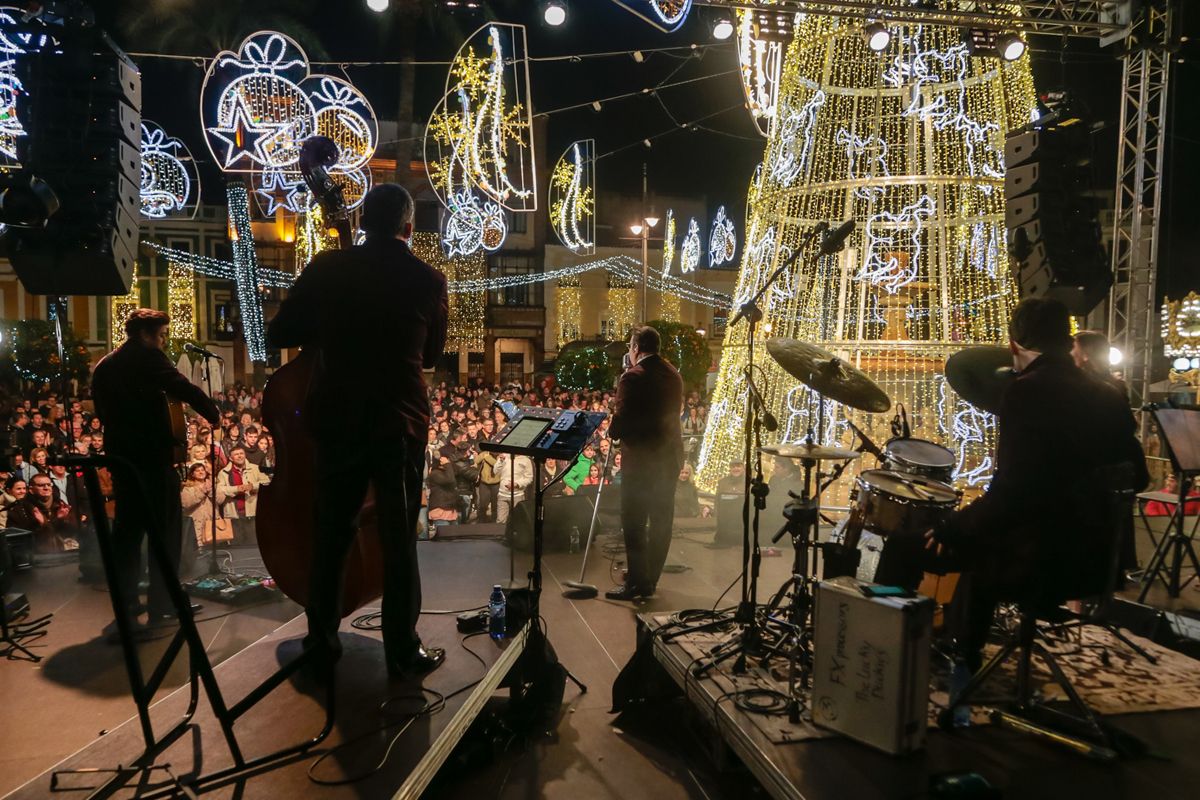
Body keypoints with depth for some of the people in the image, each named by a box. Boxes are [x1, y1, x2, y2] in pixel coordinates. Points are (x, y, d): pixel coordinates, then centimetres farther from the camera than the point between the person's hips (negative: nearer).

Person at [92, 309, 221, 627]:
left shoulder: (103, 367, 16)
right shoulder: (147, 356, -7)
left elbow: (103, 412, 20)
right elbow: (184, 388, -19)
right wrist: (214, 414, -8)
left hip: (119, 455, 8)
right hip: (152, 454, -7)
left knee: (128, 527, 14)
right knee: (165, 530, -1)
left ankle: (125, 603, 19)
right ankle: (162, 605, 0)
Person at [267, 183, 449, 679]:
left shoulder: (328, 269, -3)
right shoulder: (429, 280, -4)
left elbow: (279, 335, 2)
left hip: (338, 421, 2)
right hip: (400, 424, -1)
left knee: (332, 532, 16)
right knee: (398, 541, 7)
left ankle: (322, 637, 28)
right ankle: (403, 651, 15)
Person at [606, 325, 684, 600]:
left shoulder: (633, 377, -15)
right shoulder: (674, 375, 9)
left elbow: (619, 424, -17)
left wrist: (613, 430, 5)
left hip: (641, 459, -8)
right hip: (670, 457, 8)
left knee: (634, 523, 1)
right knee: (661, 521, 13)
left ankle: (637, 582, 4)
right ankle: (650, 577, 23)